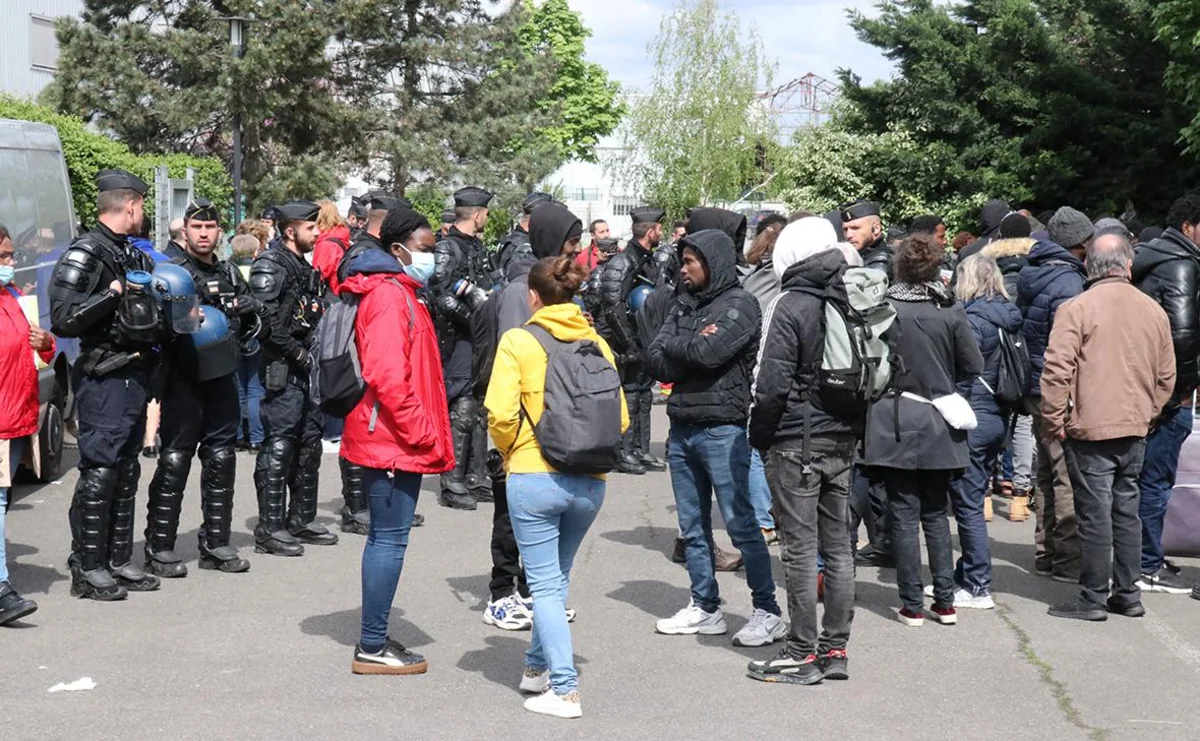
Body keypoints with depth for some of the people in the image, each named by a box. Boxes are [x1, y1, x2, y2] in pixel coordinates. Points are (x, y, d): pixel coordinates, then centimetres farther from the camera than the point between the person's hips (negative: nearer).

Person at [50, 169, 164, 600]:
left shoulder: (136, 256, 17)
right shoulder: (85, 254, -11)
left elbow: (151, 311, 30)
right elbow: (63, 319, -21)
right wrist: (112, 292, -20)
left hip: (135, 376, 9)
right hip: (103, 380, -9)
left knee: (126, 473, 13)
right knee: (99, 472, -6)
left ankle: (118, 560, 21)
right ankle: (87, 568, 1)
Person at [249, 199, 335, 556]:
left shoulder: (305, 268, 19)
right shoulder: (271, 265, -10)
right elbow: (267, 319, -20)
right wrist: (298, 353, -18)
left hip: (306, 369, 10)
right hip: (283, 369, -10)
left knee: (309, 443, 14)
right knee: (279, 446, -8)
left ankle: (302, 518, 24)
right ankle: (269, 528, -4)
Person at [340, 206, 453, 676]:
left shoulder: (398, 293, 17)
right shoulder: (389, 296, -15)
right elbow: (385, 377, -25)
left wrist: (428, 434, 17)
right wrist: (424, 434, -18)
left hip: (394, 440, 11)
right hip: (394, 440, -11)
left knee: (385, 536, 14)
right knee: (390, 538, -6)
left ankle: (374, 640, 22)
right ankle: (372, 649, 0)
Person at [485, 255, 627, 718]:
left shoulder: (518, 341, -6)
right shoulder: (597, 343, 6)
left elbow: (500, 414, -14)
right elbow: (619, 417, 5)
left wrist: (511, 451, 4)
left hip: (533, 477, -4)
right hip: (589, 482, 4)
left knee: (545, 586, 2)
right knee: (556, 579, 22)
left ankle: (565, 690, -3)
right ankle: (538, 666, 33)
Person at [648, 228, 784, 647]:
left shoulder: (739, 305, -7)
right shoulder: (686, 305, 13)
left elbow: (709, 353, -21)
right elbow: (657, 364, 3)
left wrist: (675, 346, -3)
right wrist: (693, 346, -12)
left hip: (722, 429, -7)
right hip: (682, 427, 7)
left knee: (740, 524, -5)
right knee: (693, 527, 12)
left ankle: (767, 612, 2)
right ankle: (705, 608, 21)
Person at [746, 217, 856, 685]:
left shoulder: (790, 306, -14)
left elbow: (772, 383, -16)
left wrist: (759, 436, -3)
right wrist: (854, 428, 16)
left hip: (797, 442, -7)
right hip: (844, 440, 7)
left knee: (800, 549, -1)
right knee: (838, 545, 11)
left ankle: (803, 654, 4)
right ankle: (835, 649, 19)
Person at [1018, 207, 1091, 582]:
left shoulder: (1030, 275, 9)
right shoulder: (1067, 283, -18)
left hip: (1035, 389, 9)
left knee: (1048, 473, 17)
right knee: (1070, 478, -2)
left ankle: (1045, 552, 25)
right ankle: (1068, 559, 2)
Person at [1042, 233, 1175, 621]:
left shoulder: (1078, 308, -11)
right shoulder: (1154, 310, 6)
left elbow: (1057, 370, -15)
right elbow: (1166, 375, 12)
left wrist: (1054, 420, -6)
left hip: (1090, 428, -5)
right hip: (1135, 429, 5)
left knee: (1095, 513, -1)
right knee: (1127, 509, 14)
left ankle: (1093, 599, 5)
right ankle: (1128, 593, 20)